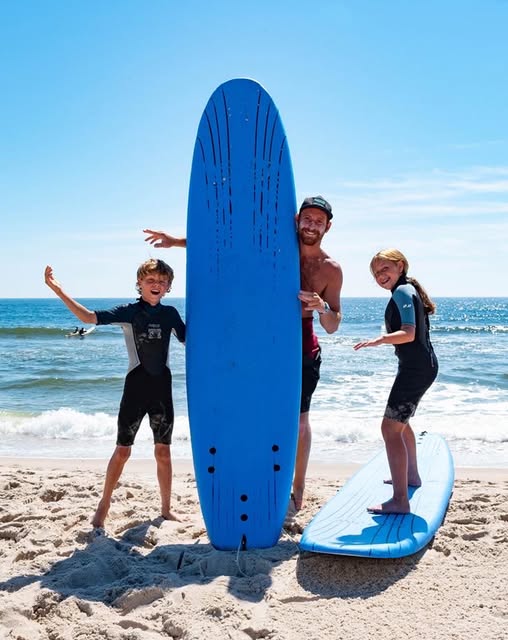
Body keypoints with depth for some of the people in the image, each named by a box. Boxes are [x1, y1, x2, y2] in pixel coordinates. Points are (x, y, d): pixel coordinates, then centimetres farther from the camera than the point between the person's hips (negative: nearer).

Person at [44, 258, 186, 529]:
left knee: (163, 451, 10)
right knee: (122, 450, 3)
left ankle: (166, 509, 22)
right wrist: (59, 291, -26)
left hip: (162, 388, 3)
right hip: (136, 387, -2)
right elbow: (90, 317, -16)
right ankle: (103, 506, 19)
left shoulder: (170, 313, 6)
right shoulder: (128, 312, -4)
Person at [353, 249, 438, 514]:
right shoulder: (410, 289, 16)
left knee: (390, 428, -14)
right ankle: (411, 476, 42)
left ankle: (399, 500, -16)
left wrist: (379, 340, -39)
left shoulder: (402, 291, -13)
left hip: (415, 367, -11)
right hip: (424, 365, 11)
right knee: (399, 421, 27)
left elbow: (408, 333, -25)